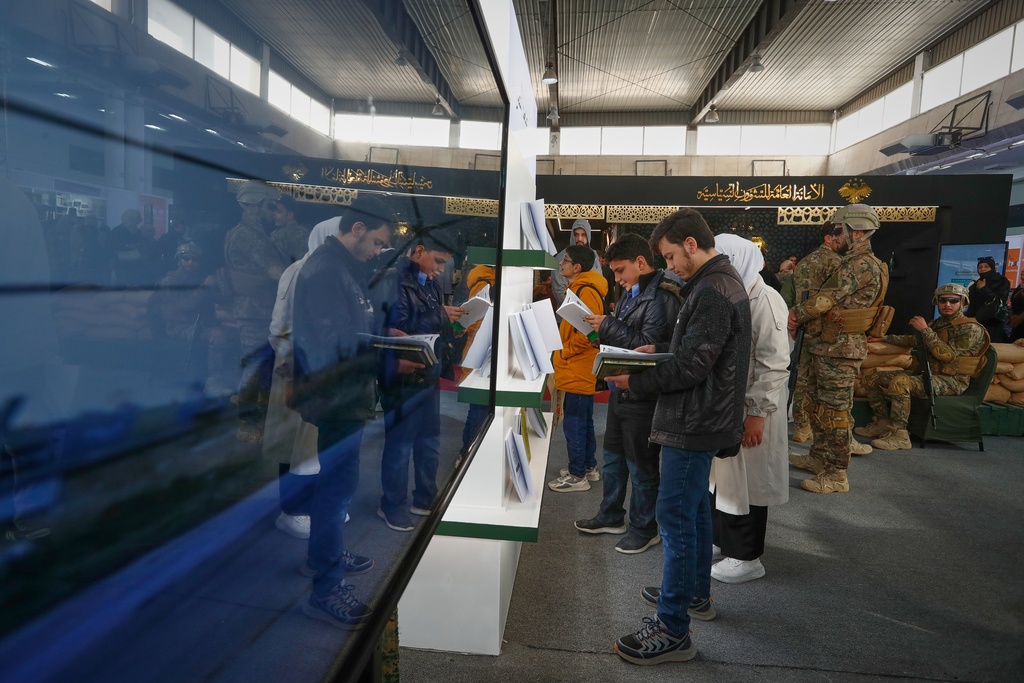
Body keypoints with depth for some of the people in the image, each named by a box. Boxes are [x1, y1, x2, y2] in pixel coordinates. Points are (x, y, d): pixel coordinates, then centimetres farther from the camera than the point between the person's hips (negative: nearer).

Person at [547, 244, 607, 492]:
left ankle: (577, 476, 7)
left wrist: (566, 351, -15)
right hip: (579, 370, 11)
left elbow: (589, 331, -26)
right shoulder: (579, 288, 15)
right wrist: (565, 350, 15)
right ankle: (588, 467, 29)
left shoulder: (586, 292, -19)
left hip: (578, 371, -11)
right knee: (583, 421, 17)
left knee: (574, 423, -3)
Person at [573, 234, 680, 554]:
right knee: (613, 457, 20)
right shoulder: (631, 293, 11)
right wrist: (604, 329, 0)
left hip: (643, 395, -9)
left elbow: (650, 345, -25)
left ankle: (644, 528, 23)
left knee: (641, 466, 6)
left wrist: (608, 326, -21)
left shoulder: (661, 298, -18)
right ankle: (611, 516, 37)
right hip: (620, 388, 9)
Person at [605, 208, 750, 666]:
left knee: (676, 519, -5)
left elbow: (691, 366, -25)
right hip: (704, 418, 11)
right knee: (694, 508, 21)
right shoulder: (722, 281, 12)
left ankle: (673, 631, 5)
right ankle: (696, 593, 38)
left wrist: (633, 382, -17)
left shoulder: (712, 292, -21)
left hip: (694, 422, -11)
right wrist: (659, 349, 7)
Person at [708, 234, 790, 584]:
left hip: (749, 410, -8)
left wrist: (757, 413, -20)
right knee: (721, 475, 18)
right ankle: (722, 536, 35)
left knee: (745, 481, 5)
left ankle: (746, 557, 20)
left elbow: (775, 365, -19)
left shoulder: (764, 300, -16)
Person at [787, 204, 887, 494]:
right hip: (825, 347, 11)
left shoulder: (863, 265, -16)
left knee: (834, 411, -5)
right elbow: (829, 300, 16)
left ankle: (836, 475, 3)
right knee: (817, 403, 19)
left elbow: (826, 299, -19)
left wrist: (796, 314, -5)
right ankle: (819, 457, 33)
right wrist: (799, 315, 1)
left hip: (839, 350, -11)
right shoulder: (852, 263, 18)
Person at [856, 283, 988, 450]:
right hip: (926, 374, 8)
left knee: (900, 381, -36)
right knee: (872, 376, -1)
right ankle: (883, 423, 0)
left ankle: (899, 435, -31)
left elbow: (947, 355, -21)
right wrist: (883, 338, 25)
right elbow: (914, 340, 31)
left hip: (951, 381, -8)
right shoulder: (936, 324, 14)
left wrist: (925, 330, -19)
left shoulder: (971, 329, -8)